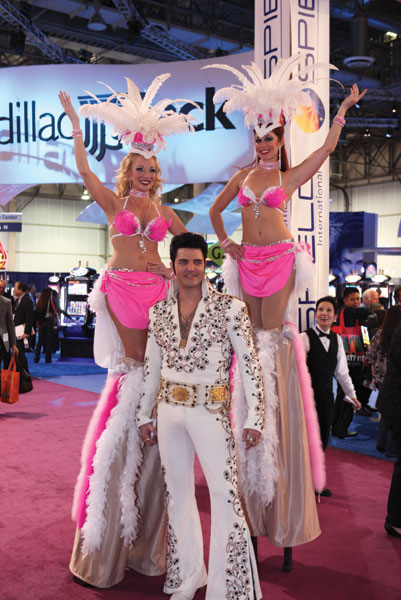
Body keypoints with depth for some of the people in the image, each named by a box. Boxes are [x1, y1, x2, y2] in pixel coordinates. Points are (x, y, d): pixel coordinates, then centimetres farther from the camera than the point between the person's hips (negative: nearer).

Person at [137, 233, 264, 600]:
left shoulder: (230, 308, -7)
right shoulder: (159, 312, 5)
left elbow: (250, 364, -7)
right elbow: (153, 367, 12)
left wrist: (254, 417, -10)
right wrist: (145, 415, 13)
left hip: (210, 409, -4)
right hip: (169, 409, 5)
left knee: (225, 493, -5)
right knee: (178, 491, 13)